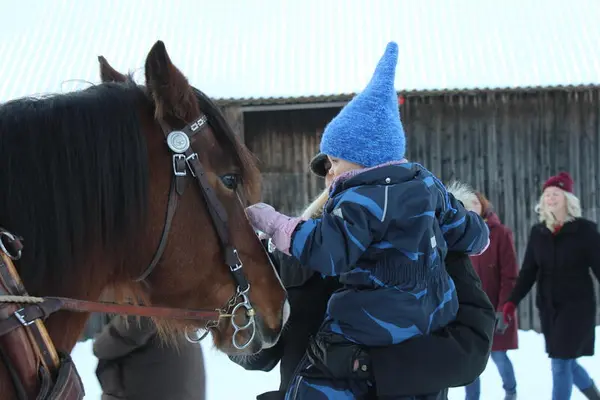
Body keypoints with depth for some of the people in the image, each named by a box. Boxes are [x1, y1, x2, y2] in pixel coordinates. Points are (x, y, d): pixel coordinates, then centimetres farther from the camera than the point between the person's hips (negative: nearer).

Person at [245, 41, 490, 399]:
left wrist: (273, 223, -19)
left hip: (376, 329, -8)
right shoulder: (429, 185, 8)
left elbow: (325, 251, -27)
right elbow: (471, 235, 17)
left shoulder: (363, 200, -15)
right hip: (434, 316, 8)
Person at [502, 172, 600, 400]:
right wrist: (513, 301, -5)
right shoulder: (538, 232, 6)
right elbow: (528, 271, 6)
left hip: (577, 306, -5)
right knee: (565, 361, 13)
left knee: (560, 363, -9)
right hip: (548, 307, 5)